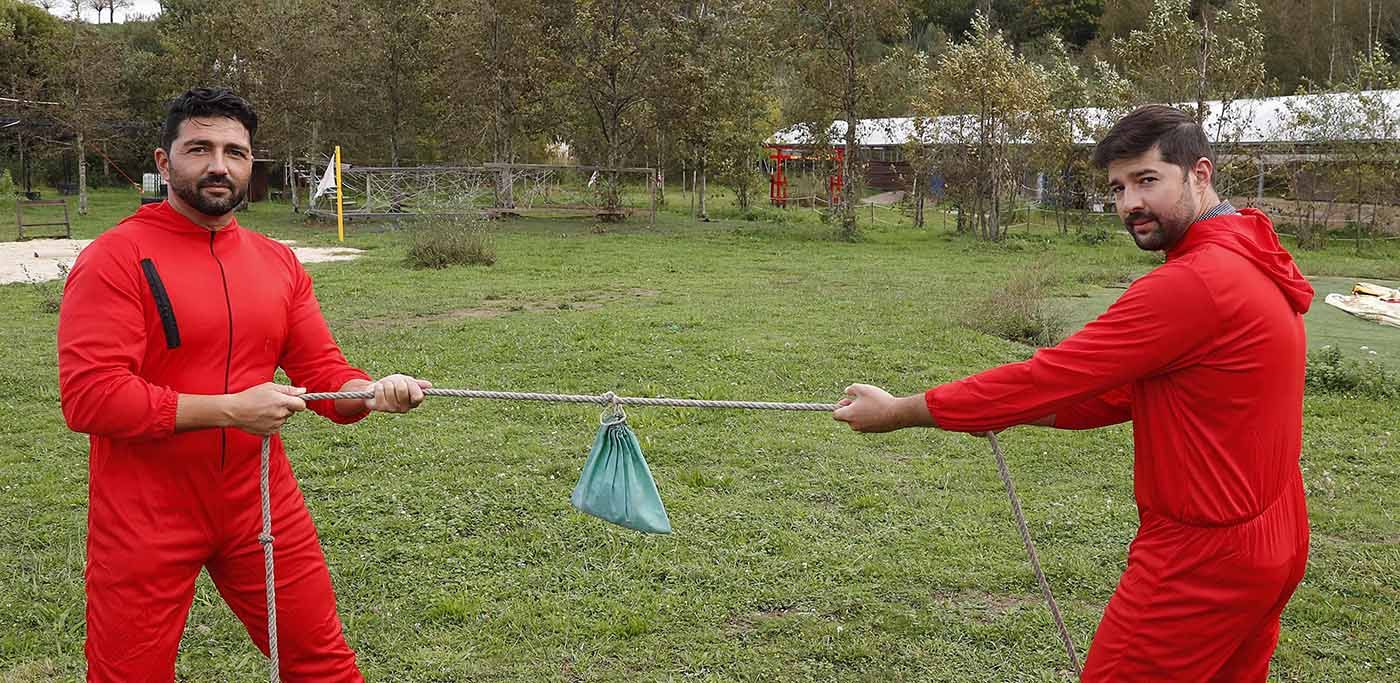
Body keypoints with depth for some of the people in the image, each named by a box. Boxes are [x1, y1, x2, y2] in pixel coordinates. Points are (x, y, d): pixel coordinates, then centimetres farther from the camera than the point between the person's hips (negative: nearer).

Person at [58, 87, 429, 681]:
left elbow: (323, 370, 6)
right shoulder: (115, 259, -12)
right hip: (146, 520, -4)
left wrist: (372, 391, -17)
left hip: (261, 505, 5)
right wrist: (230, 410, -23)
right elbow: (89, 396, -20)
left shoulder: (279, 263, 6)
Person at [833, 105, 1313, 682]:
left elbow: (1053, 375, -21)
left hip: (1201, 559, -9)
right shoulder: (1254, 263, 8)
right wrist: (1010, 412, 0)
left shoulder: (1194, 283, -24)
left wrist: (900, 412, -13)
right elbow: (1128, 389, 9)